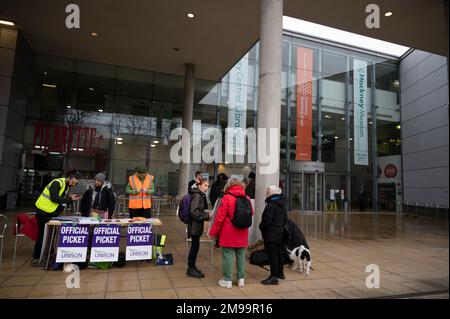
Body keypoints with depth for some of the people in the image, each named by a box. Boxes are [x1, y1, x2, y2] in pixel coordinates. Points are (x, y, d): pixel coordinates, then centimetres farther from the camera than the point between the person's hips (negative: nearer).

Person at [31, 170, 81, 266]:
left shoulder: (67, 186, 9)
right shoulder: (57, 183, -19)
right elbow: (54, 198, -29)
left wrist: (72, 199, -7)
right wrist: (69, 198, -23)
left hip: (52, 213, 9)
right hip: (44, 212, -9)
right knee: (43, 235, -2)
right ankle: (36, 258, 9)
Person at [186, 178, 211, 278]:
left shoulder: (200, 196, 15)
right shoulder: (197, 196, -16)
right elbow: (194, 212, -24)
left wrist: (207, 214, 7)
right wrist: (207, 216, -21)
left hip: (196, 225, 10)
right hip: (195, 226, -10)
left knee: (195, 246, 17)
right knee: (195, 246, -3)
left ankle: (191, 266, 30)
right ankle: (191, 269, 9)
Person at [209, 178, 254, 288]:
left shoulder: (226, 198, -12)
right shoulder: (247, 198, 1)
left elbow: (220, 217, -13)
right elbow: (251, 214, 12)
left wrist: (213, 232, -4)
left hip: (228, 234, -4)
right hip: (242, 234, 5)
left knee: (228, 255, 4)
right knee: (241, 255, 13)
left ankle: (227, 280, 11)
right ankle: (241, 279, 23)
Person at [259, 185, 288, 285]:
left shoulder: (271, 205, -20)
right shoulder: (282, 205, 10)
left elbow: (267, 220, -23)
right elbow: (285, 219, 17)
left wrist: (261, 227, -6)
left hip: (271, 234, -9)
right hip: (280, 233, 10)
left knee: (272, 255, -4)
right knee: (278, 253, 20)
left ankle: (274, 277, 1)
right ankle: (280, 273, 33)